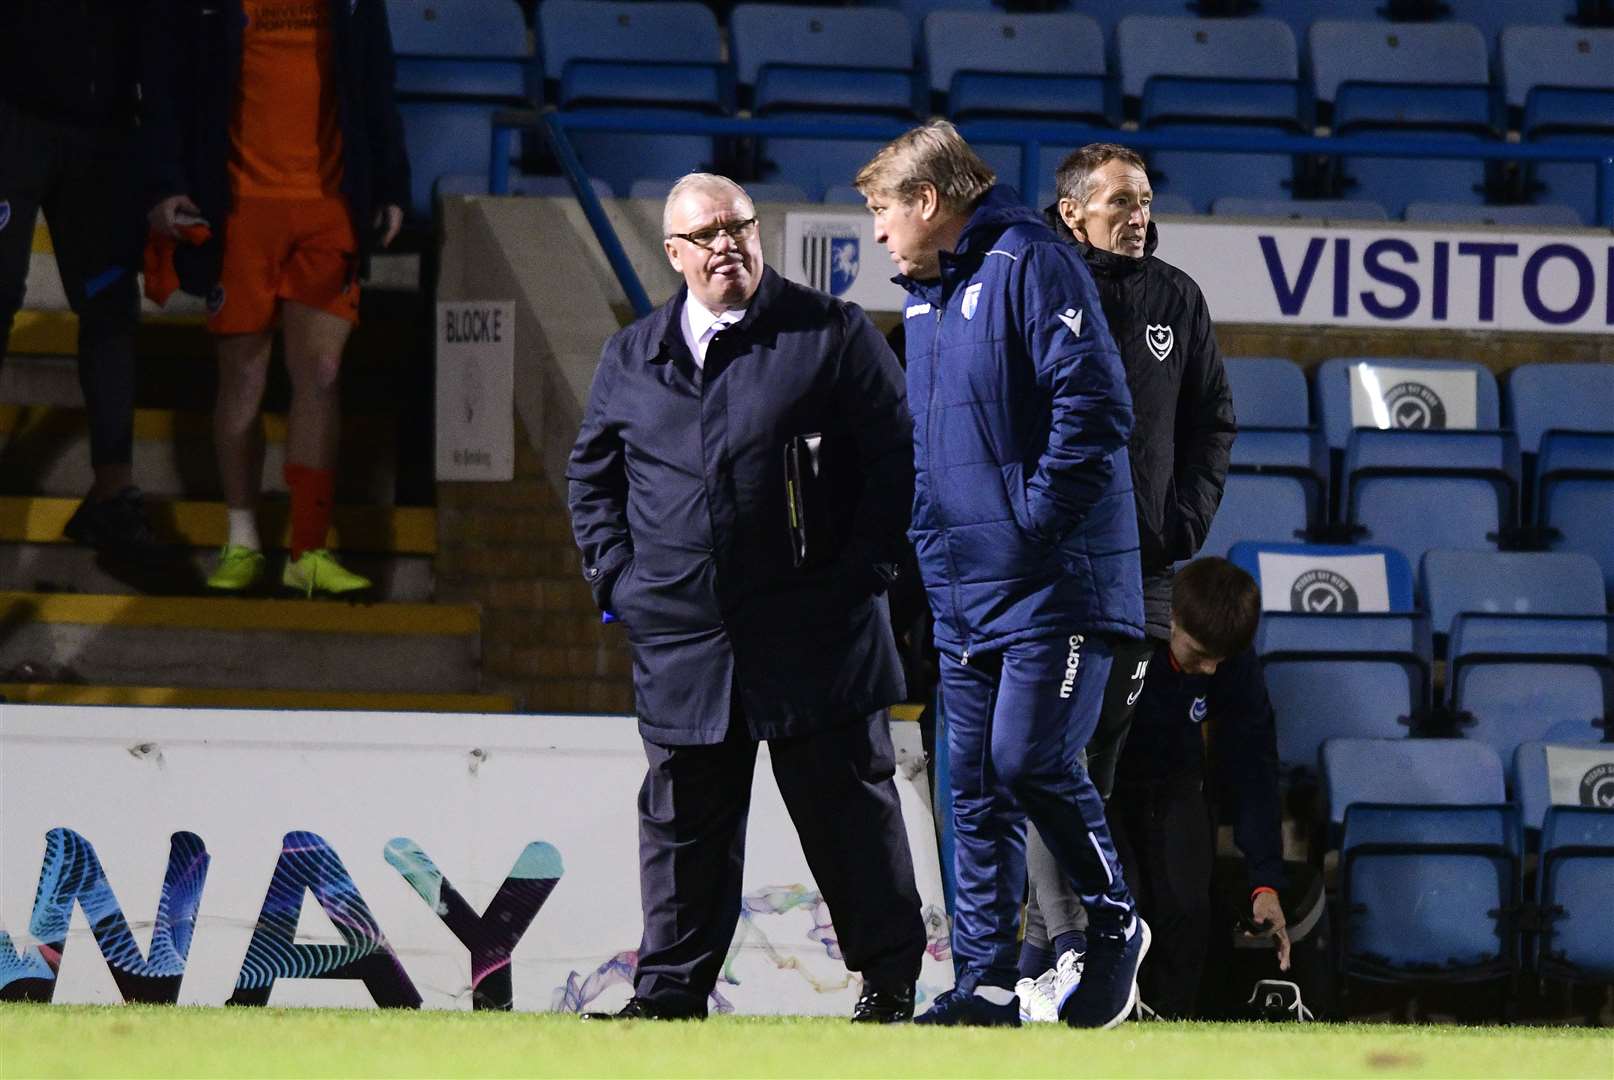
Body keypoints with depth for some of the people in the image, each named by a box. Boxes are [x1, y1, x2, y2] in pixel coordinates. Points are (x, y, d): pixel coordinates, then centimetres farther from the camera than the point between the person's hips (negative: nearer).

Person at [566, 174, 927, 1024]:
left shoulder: (832, 337, 0)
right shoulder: (631, 357, 13)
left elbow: (896, 452, -1)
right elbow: (592, 472, 21)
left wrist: (865, 566, -8)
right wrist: (615, 573, 8)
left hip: (813, 634, -3)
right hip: (683, 641, 3)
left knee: (848, 808, 1)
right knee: (685, 820, 7)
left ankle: (889, 979, 10)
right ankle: (671, 992, 13)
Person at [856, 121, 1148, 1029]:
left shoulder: (1029, 264, -10)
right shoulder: (928, 294, 19)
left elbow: (1096, 407, -18)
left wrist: (1036, 518, -17)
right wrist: (930, 529, 17)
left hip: (1051, 580, -9)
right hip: (965, 590, 9)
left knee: (1032, 759, -14)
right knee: (978, 784, 6)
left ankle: (1117, 928, 8)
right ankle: (986, 984, 8)